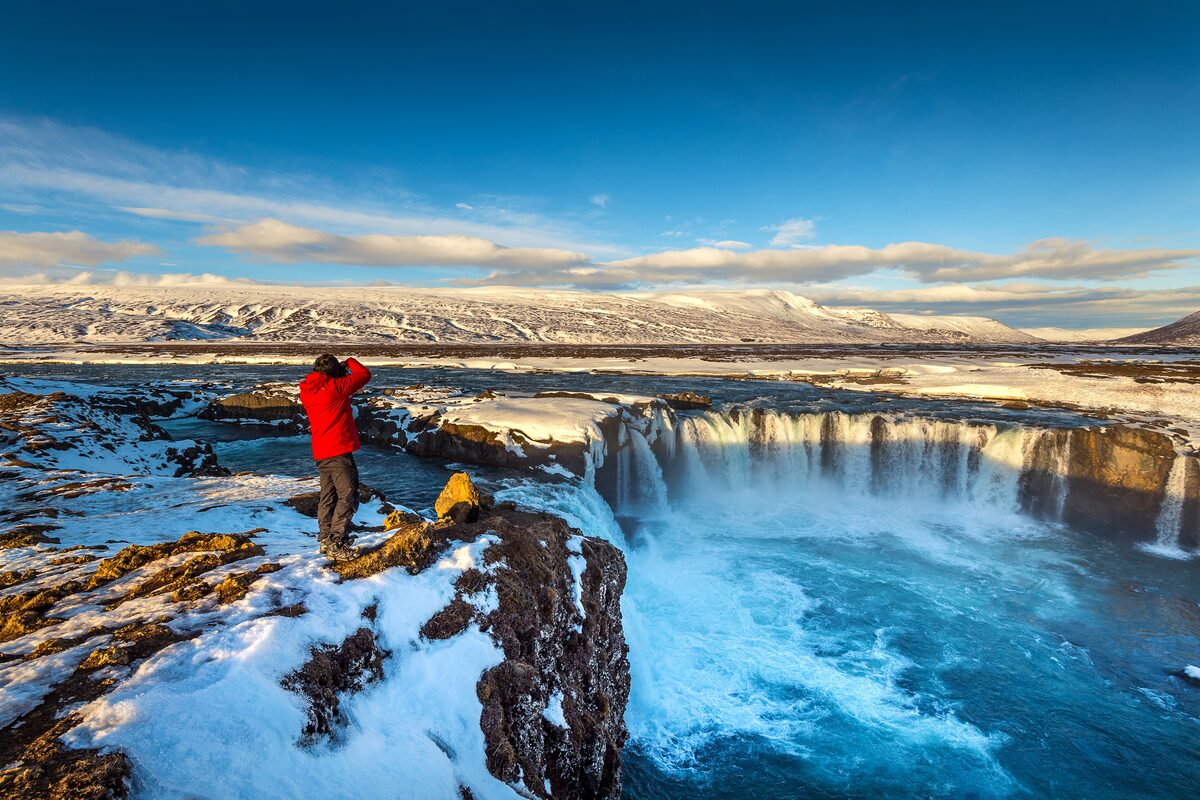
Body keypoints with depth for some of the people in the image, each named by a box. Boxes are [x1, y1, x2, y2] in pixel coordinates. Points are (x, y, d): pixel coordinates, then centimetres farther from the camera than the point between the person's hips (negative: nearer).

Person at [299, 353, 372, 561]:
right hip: (339, 451, -8)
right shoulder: (334, 387, -14)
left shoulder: (307, 392, 7)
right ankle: (337, 545, -5)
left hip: (320, 453, 8)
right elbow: (365, 374, -7)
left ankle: (326, 539, 27)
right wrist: (350, 362, 11)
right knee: (347, 497, -3)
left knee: (328, 497, 18)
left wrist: (341, 370, 17)